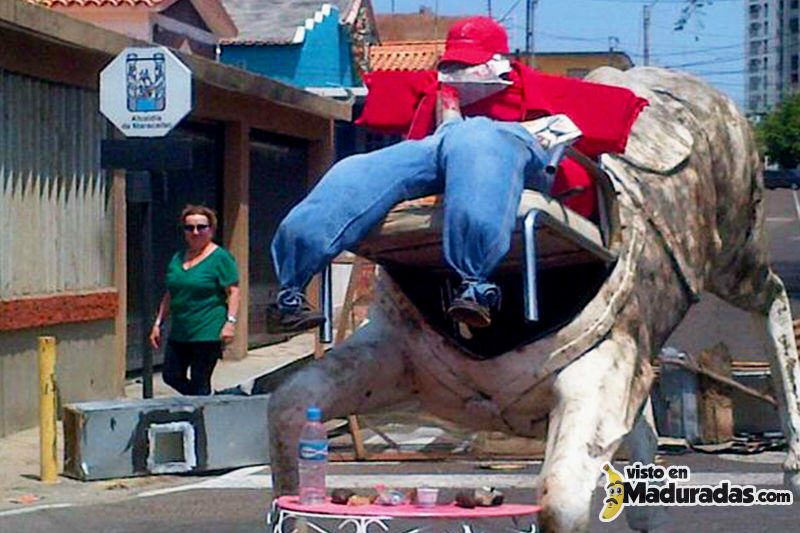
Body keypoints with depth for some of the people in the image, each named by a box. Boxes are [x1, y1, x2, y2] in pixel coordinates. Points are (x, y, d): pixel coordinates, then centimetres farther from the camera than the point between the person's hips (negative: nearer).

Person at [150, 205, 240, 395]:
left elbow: (233, 292, -9)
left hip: (208, 332, -7)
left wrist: (230, 322, -19)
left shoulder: (221, 257, -4)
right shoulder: (178, 258, 15)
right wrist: (158, 324, 17)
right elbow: (169, 295, 21)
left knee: (199, 383, -5)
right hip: (179, 333, 7)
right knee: (171, 376, 5)